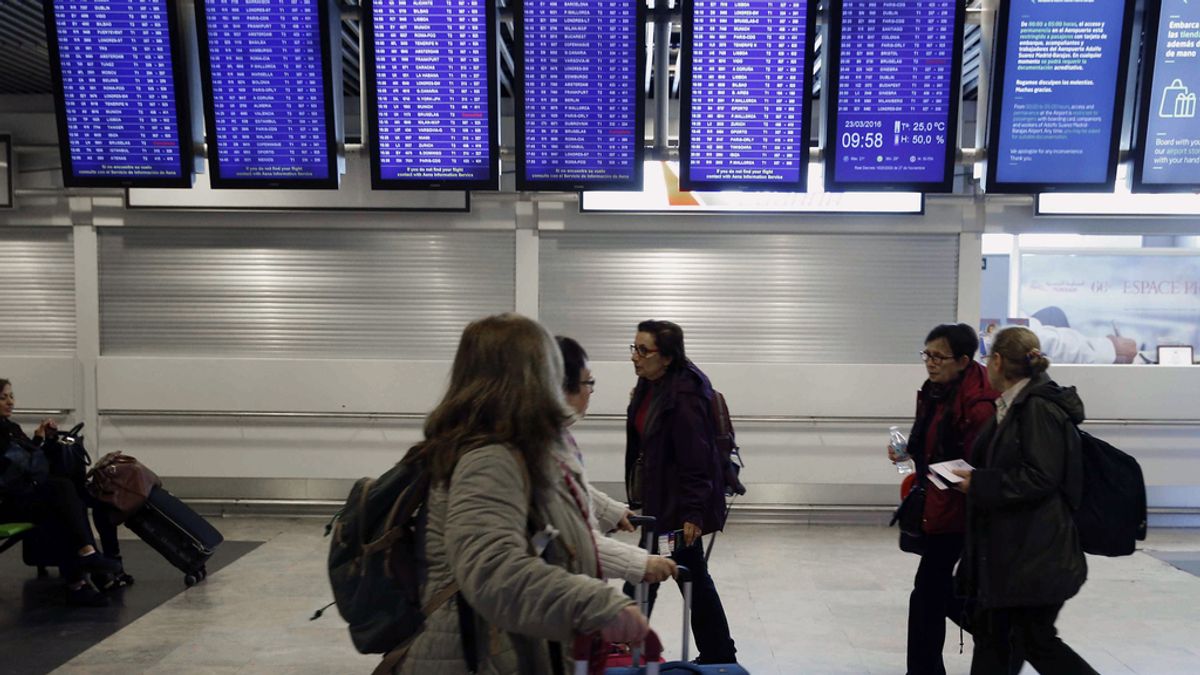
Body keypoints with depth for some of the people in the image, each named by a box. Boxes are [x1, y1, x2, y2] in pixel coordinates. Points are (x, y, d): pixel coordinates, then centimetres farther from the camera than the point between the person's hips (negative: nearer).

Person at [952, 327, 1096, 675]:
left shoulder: (1040, 408, -17)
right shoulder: (1011, 407, 11)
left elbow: (1039, 477, -23)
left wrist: (978, 483, -19)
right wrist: (970, 475, 10)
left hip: (1035, 552, -9)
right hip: (1003, 548, 9)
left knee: (1036, 640, 3)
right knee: (991, 632, 14)